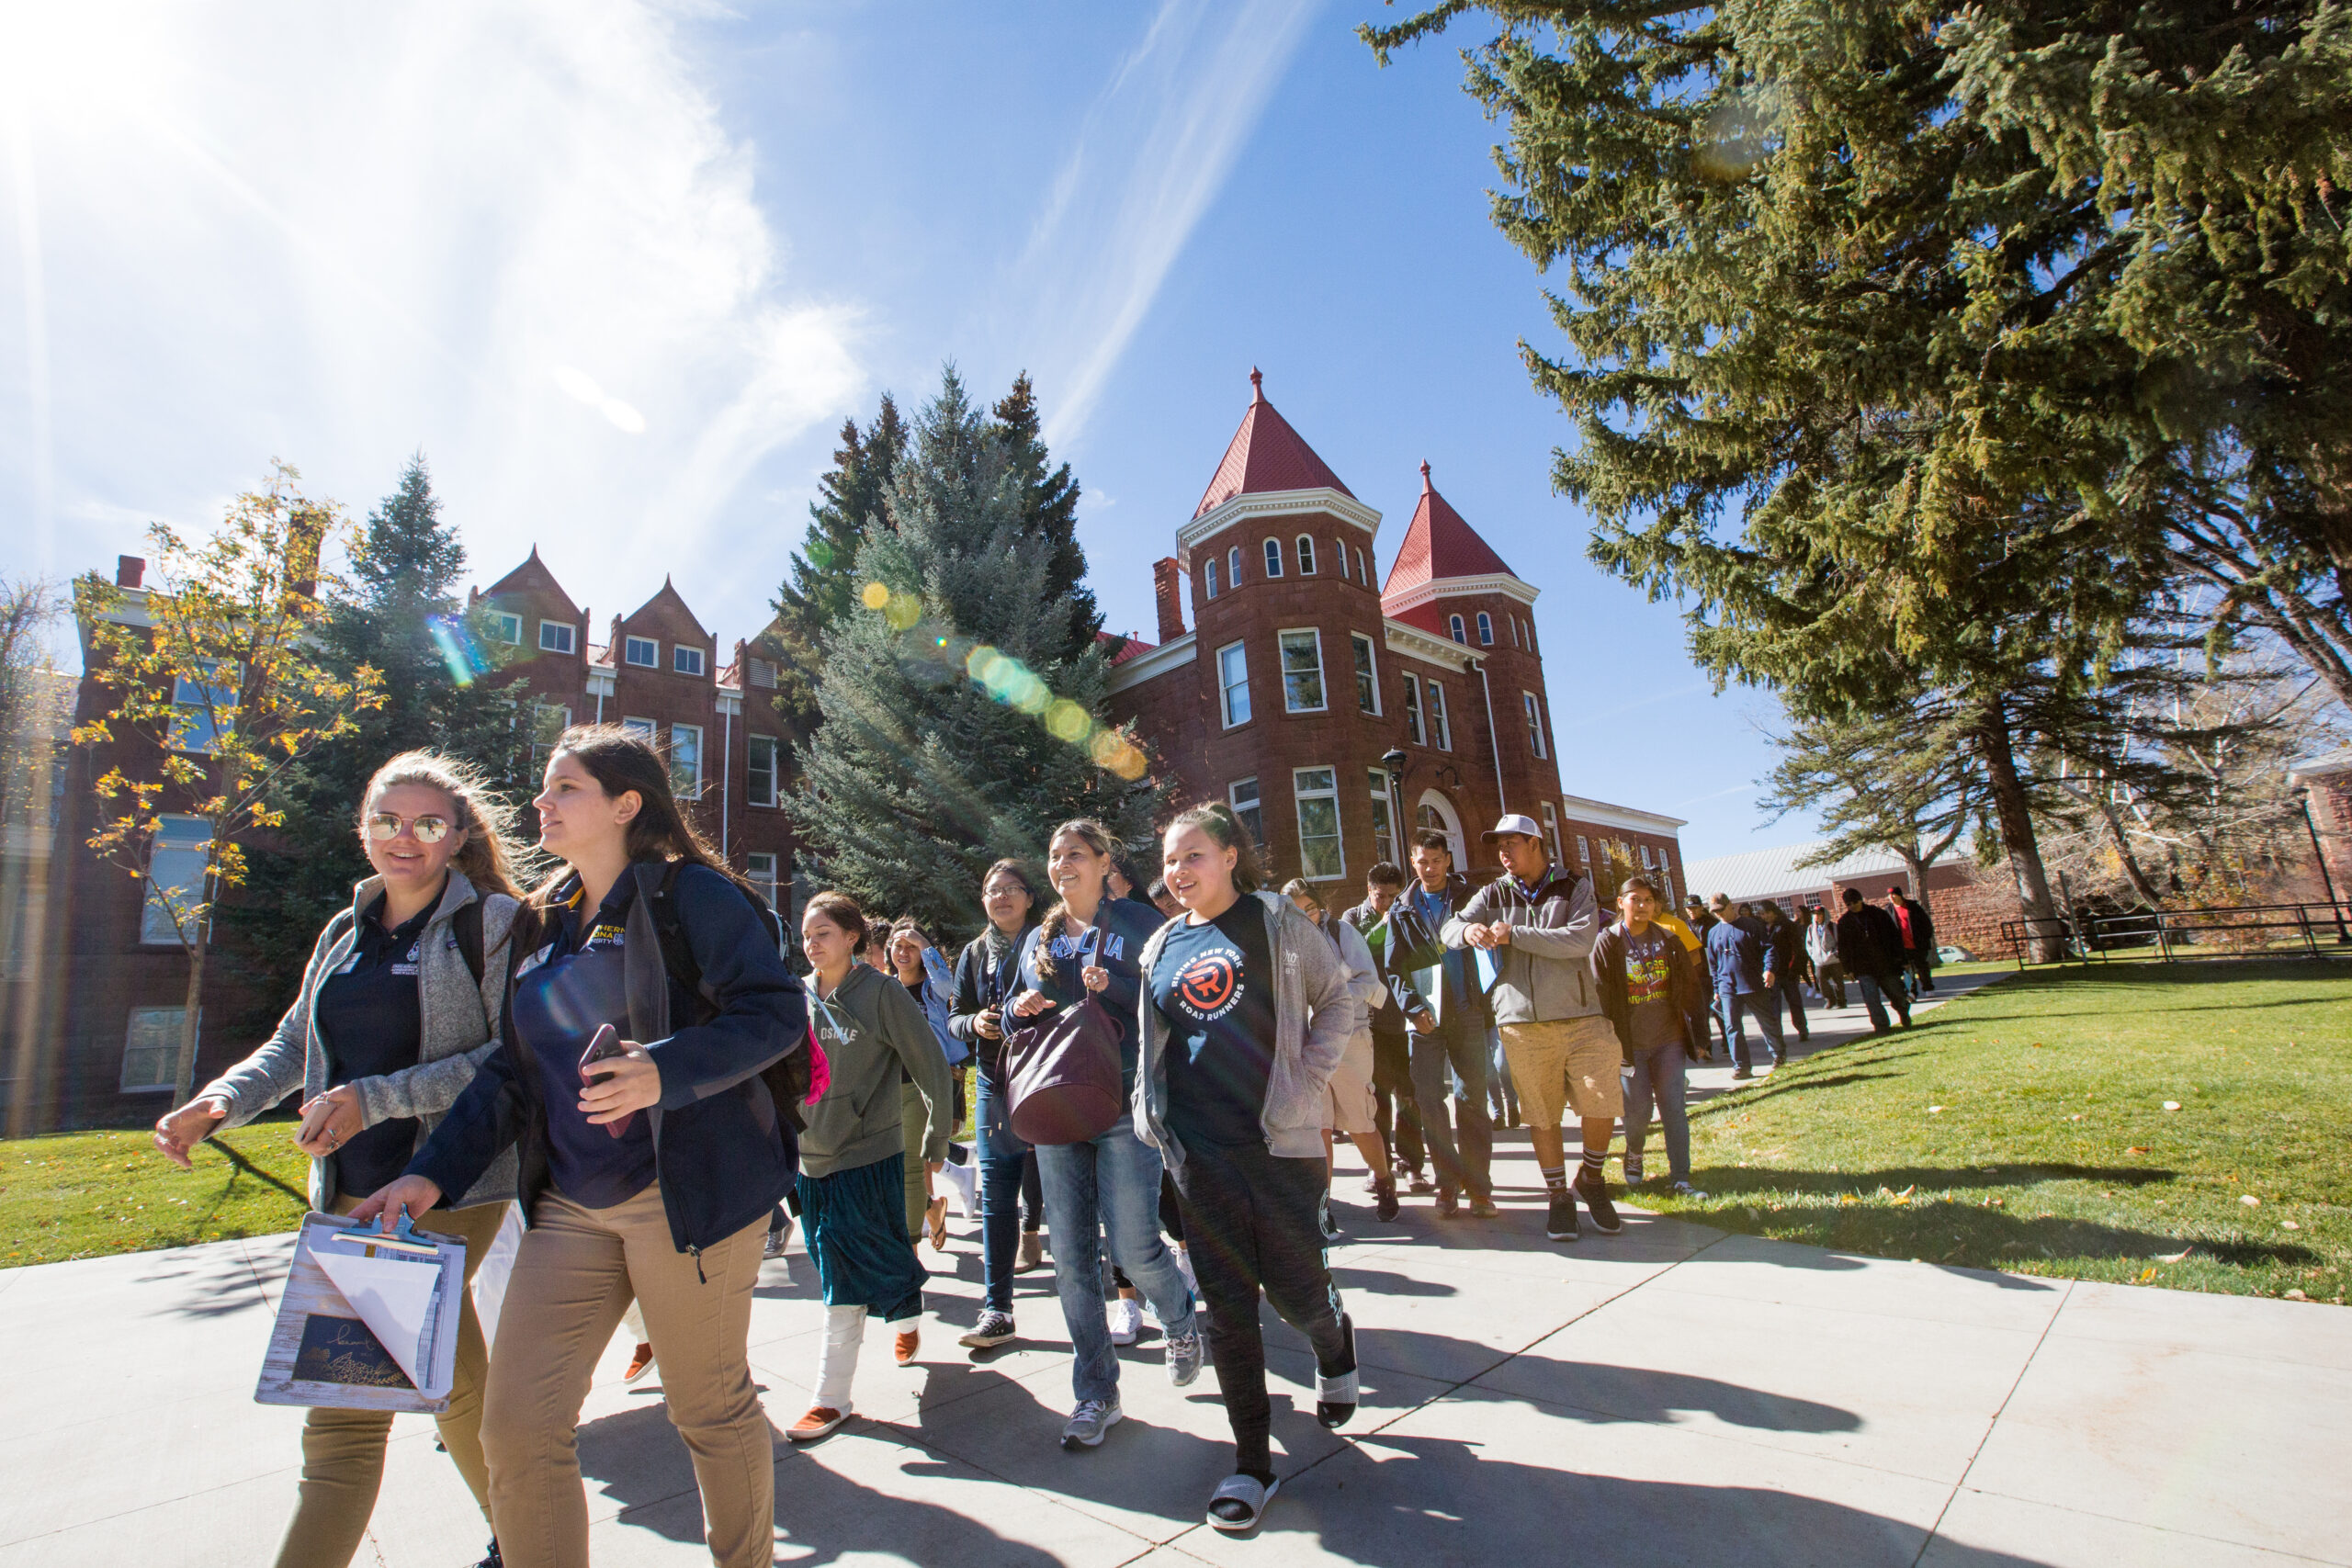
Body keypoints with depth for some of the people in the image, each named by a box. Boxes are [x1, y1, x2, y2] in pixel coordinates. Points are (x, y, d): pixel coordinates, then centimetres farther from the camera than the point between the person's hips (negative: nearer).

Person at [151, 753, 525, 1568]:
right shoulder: (344, 932, 13)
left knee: (348, 1405, -6)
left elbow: (510, 1056, -15)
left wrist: (378, 1098, -20)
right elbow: (295, 1041, 19)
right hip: (349, 1193, 7)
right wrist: (220, 1100, 1)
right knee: (451, 1372, 18)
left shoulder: (493, 920, -9)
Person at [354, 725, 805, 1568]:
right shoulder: (546, 921, 16)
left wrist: (666, 1070, -28)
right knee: (515, 1427, 5)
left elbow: (778, 1011, -16)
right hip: (569, 1206, 7)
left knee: (711, 1409, 8)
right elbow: (512, 1070, 18)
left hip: (686, 1190, -7)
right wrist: (433, 1173, 10)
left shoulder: (691, 892, -7)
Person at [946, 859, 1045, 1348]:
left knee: (1047, 1183, 3)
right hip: (993, 1083, 3)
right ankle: (997, 1310, 8)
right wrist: (974, 1023, -7)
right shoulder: (974, 953, 12)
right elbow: (954, 1018, 15)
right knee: (995, 1197, 2)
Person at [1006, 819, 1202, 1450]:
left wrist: (1113, 986, -18)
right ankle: (1096, 1392, 21)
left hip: (1124, 1105, -5)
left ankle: (1180, 1323, 28)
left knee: (1133, 1245, -6)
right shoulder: (1038, 940, 16)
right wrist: (1020, 1010, 1)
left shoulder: (1141, 924, 0)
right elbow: (1026, 1016, 24)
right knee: (1071, 1256, 5)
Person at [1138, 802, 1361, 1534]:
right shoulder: (1161, 946, 9)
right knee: (1228, 1305, 7)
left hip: (1278, 1138, -3)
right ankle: (1252, 1463, 22)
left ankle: (1334, 1343, 40)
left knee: (1295, 1289, 4)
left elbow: (1338, 998, 2)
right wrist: (1152, 1117, 7)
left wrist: (1308, 1080, -8)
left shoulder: (1275, 920, -2)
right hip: (1201, 1148, 3)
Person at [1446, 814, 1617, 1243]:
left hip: (1580, 1015, -1)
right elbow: (1450, 928, 2)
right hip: (1521, 1022, 1)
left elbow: (1580, 940, -12)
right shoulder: (1493, 895, 10)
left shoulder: (1575, 887, 4)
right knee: (1541, 1113, 4)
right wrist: (1469, 930, -23)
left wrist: (1514, 934, -15)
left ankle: (1591, 1179, 23)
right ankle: (1558, 1195, 22)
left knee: (1602, 1104, -4)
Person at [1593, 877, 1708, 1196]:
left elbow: (1690, 984, 9)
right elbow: (1599, 991, -7)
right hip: (1630, 1042, -3)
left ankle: (1681, 1179, 8)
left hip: (1669, 1039, 3)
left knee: (1674, 1108, 1)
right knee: (1638, 1109, 1)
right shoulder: (1607, 943, -5)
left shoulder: (1668, 939, 6)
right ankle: (1634, 1154, 30)